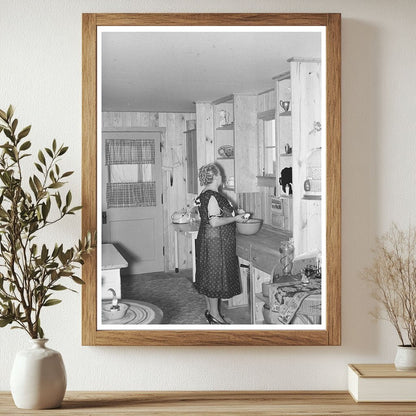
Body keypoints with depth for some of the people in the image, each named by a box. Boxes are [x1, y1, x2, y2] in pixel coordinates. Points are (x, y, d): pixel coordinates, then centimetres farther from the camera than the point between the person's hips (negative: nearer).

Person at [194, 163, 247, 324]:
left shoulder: (204, 195, 11)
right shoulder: (213, 197, -20)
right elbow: (214, 222, -26)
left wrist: (234, 216, 20)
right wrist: (235, 218, -15)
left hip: (206, 239, 10)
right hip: (216, 241, -10)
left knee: (210, 275, 15)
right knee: (216, 275, -3)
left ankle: (210, 310, 25)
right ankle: (214, 314, 5)